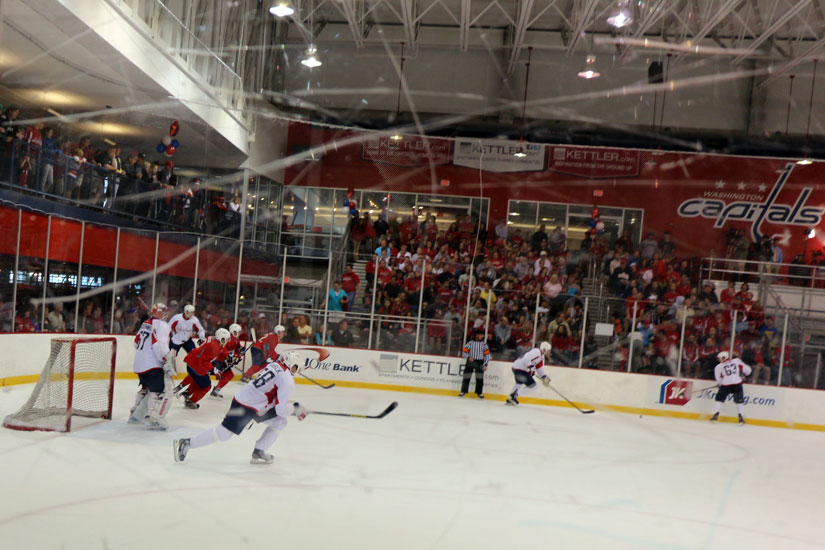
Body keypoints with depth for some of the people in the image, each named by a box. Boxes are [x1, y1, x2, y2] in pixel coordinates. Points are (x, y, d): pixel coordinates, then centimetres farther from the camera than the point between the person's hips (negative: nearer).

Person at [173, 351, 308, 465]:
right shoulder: (288, 381, -17)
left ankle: (258, 452, 13)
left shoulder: (274, 364, 9)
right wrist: (296, 409, -1)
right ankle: (187, 443, 8)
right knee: (224, 433, -2)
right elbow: (281, 409, -17)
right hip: (245, 406, -10)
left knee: (280, 423, 10)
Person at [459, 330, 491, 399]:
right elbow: (464, 352, 0)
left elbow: (487, 354, 6)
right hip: (470, 362, -2)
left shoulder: (484, 344, 6)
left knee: (480, 378, 1)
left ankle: (480, 393, 12)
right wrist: (469, 357, -18)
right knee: (466, 377, -1)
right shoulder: (470, 343, -1)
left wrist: (485, 364, -2)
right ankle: (463, 391, 8)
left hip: (479, 363, 2)